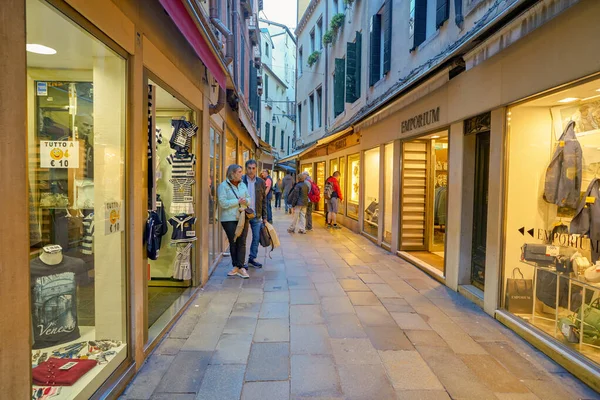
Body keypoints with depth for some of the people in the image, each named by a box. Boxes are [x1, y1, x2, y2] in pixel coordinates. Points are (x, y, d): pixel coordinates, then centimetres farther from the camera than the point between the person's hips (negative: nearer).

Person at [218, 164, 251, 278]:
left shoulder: (242, 184, 13)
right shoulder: (223, 186, -4)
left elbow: (249, 198, 15)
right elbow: (223, 203, -14)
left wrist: (246, 201, -8)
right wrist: (238, 201, -16)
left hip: (243, 218, 4)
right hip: (229, 219, -4)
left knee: (242, 242, -1)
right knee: (233, 243, 4)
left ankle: (240, 267, 2)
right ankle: (237, 267, 15)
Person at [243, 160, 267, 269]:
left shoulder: (261, 182, 4)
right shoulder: (240, 181, -5)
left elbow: (264, 201, 8)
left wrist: (264, 217, 6)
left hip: (257, 215, 3)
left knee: (256, 238, 8)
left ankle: (252, 259, 22)